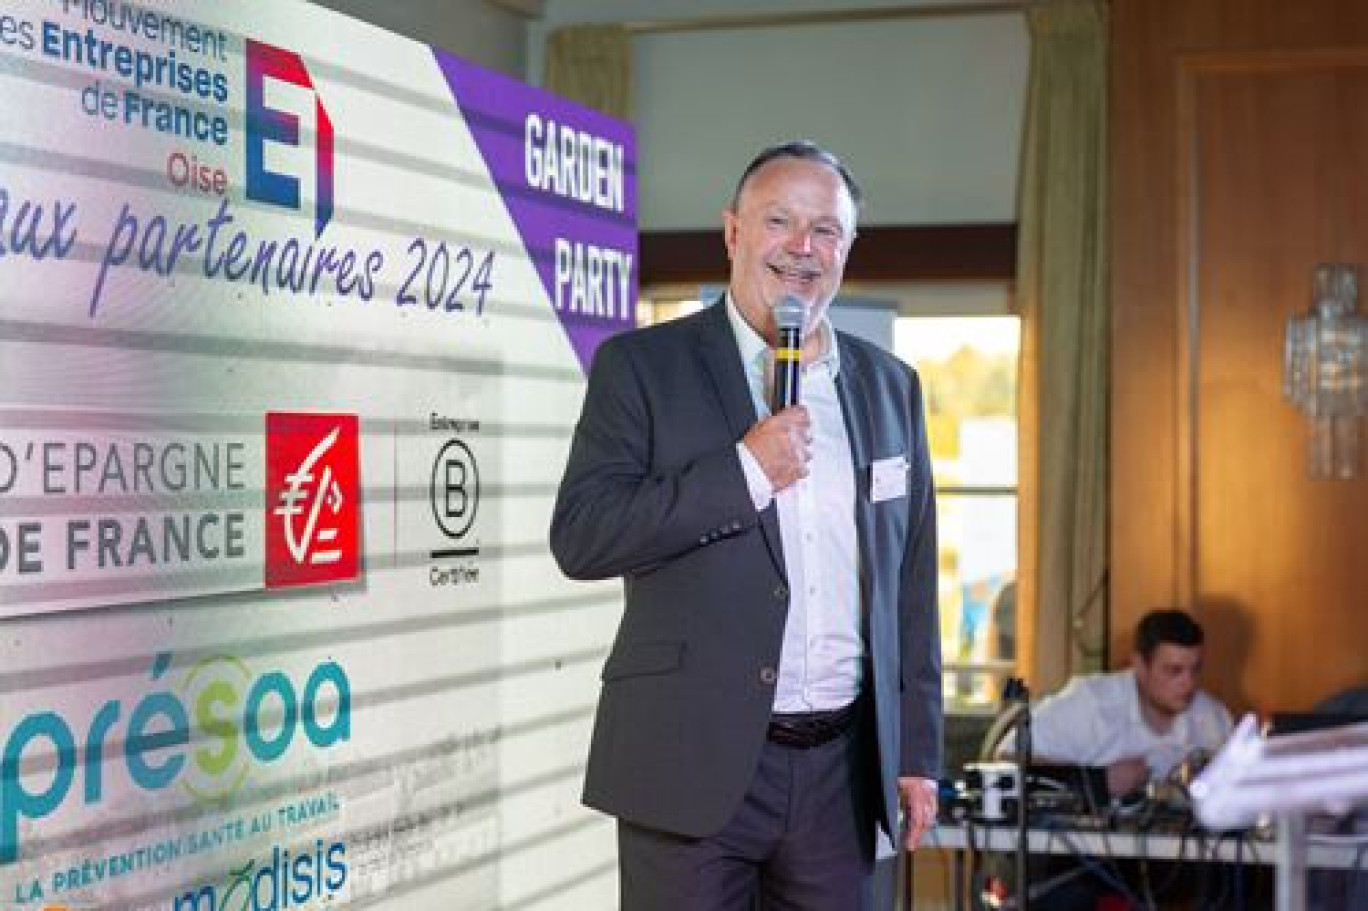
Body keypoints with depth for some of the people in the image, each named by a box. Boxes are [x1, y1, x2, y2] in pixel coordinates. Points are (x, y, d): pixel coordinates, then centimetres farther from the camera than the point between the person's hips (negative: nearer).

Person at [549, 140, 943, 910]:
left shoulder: (889, 386, 12)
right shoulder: (642, 366, 0)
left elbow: (911, 584, 13)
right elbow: (580, 536, -10)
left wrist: (919, 750, 9)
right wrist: (745, 470, -15)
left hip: (842, 768, 4)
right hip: (695, 763, -4)